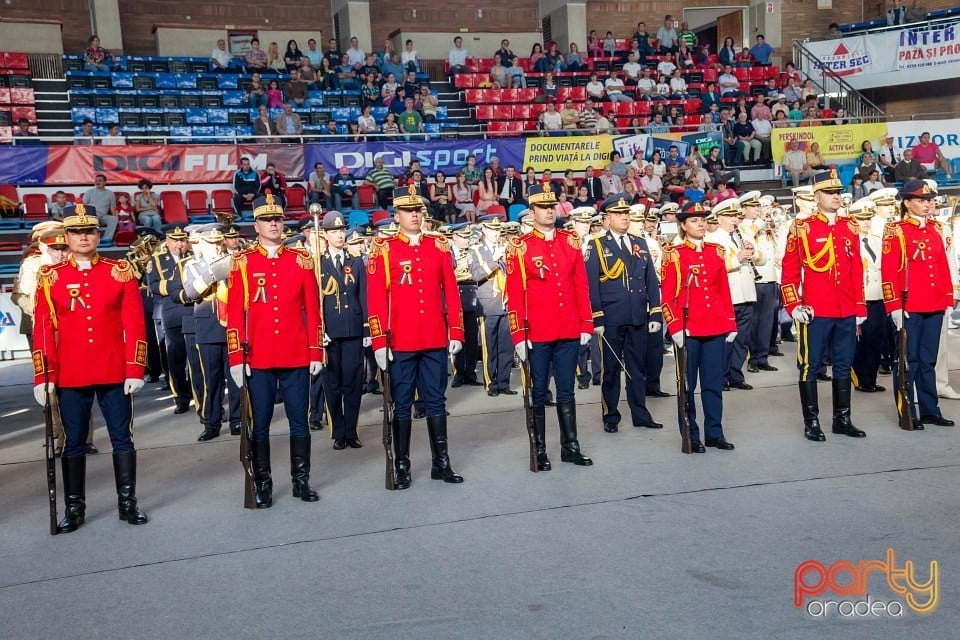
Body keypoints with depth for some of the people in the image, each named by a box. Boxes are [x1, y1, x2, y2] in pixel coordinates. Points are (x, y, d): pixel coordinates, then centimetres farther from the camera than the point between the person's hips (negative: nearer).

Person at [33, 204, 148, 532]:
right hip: (70, 376, 1)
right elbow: (43, 329, 2)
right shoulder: (50, 276, 3)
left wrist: (135, 369, -7)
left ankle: (127, 502, 18)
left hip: (115, 373, 0)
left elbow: (135, 324, -2)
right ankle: (74, 508, 21)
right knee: (73, 443, 9)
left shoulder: (121, 271, 1)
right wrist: (43, 376, -3)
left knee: (123, 439, 6)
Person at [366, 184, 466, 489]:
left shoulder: (439, 245, 7)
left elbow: (451, 292, 8)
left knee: (436, 402, 11)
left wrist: (456, 333, 3)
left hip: (436, 340, 3)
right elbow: (376, 299, -5)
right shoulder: (383, 249, -2)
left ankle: (441, 462, 20)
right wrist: (379, 342, -9)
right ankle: (401, 465, 16)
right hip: (400, 343, -3)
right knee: (402, 405, 7)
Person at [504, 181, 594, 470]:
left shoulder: (571, 241, 8)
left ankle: (570, 446, 21)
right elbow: (514, 294, -6)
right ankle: (540, 449, 16)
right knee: (538, 392, 7)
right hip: (537, 333, -3)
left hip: (569, 331, 3)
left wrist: (586, 324, 4)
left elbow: (581, 286, 9)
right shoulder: (519, 247, -3)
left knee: (566, 390, 12)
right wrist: (518, 335, -10)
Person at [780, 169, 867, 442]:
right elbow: (790, 270, -4)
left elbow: (857, 270, 12)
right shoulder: (802, 228, -3)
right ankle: (811, 422, 10)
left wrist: (860, 307, 9)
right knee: (810, 366, 2)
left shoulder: (849, 227, 11)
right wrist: (794, 305, -11)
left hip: (847, 312, 5)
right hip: (815, 312, -5)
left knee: (844, 366, 12)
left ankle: (842, 419, 22)